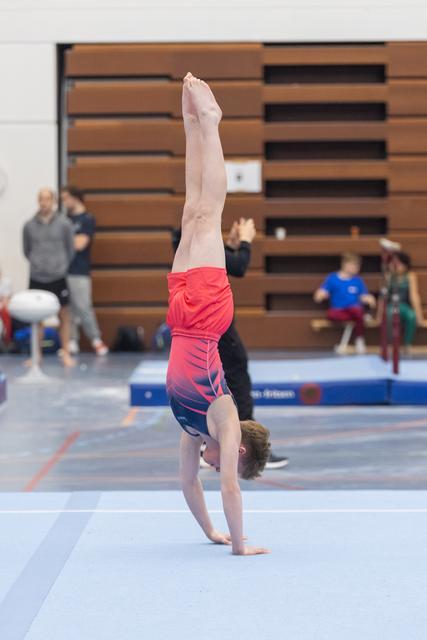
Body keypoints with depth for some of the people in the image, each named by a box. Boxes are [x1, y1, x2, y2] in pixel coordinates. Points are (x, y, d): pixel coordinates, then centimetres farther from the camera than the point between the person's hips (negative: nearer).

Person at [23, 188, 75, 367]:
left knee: (64, 315, 1)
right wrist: (37, 265, 12)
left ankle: (66, 353, 9)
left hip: (58, 278, -1)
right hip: (36, 278, 1)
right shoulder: (29, 225, 0)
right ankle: (37, 354, 14)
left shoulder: (64, 224, -3)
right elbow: (26, 251, 11)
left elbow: (70, 250, 5)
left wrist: (61, 266, 10)